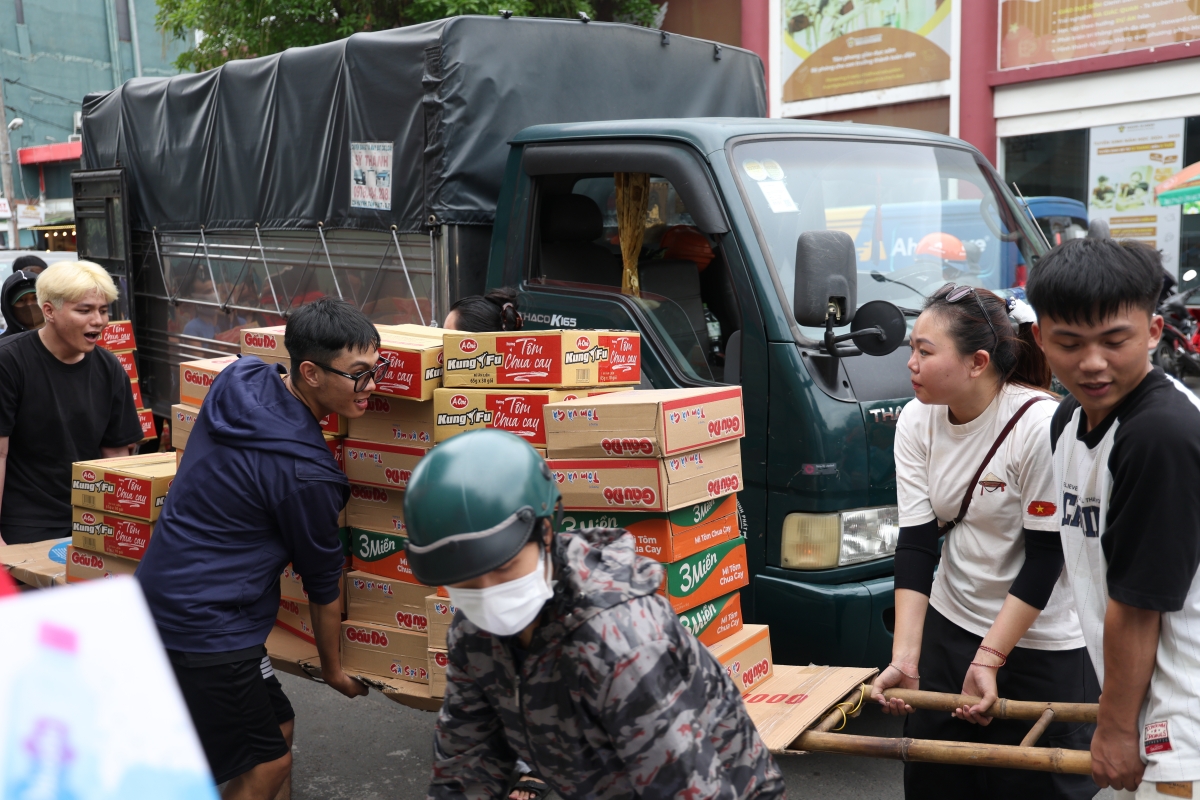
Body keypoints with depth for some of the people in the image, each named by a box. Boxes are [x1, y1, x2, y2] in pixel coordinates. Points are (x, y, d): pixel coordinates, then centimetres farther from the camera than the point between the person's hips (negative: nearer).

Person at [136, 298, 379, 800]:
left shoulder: (241, 381, -2)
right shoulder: (302, 471, -23)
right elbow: (323, 581, -7)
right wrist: (333, 668, 9)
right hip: (204, 630, -9)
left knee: (277, 727, 17)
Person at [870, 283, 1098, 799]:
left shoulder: (1040, 425, -23)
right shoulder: (917, 422, -6)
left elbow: (1046, 556, -19)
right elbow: (915, 543, -8)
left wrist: (989, 660, -19)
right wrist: (905, 658, -15)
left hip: (1041, 642, -5)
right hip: (950, 625, 5)